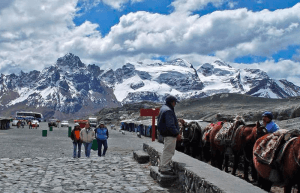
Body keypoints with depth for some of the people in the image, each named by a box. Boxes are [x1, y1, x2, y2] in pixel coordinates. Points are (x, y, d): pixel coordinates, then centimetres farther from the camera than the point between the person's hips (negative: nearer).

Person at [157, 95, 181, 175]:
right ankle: (164, 168, -2)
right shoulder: (168, 111, -20)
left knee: (166, 151, 19)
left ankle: (162, 166, 27)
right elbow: (170, 125, -26)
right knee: (168, 151, -5)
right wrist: (177, 133, -19)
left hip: (166, 133, 11)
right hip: (170, 134, -11)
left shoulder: (163, 108, 14)